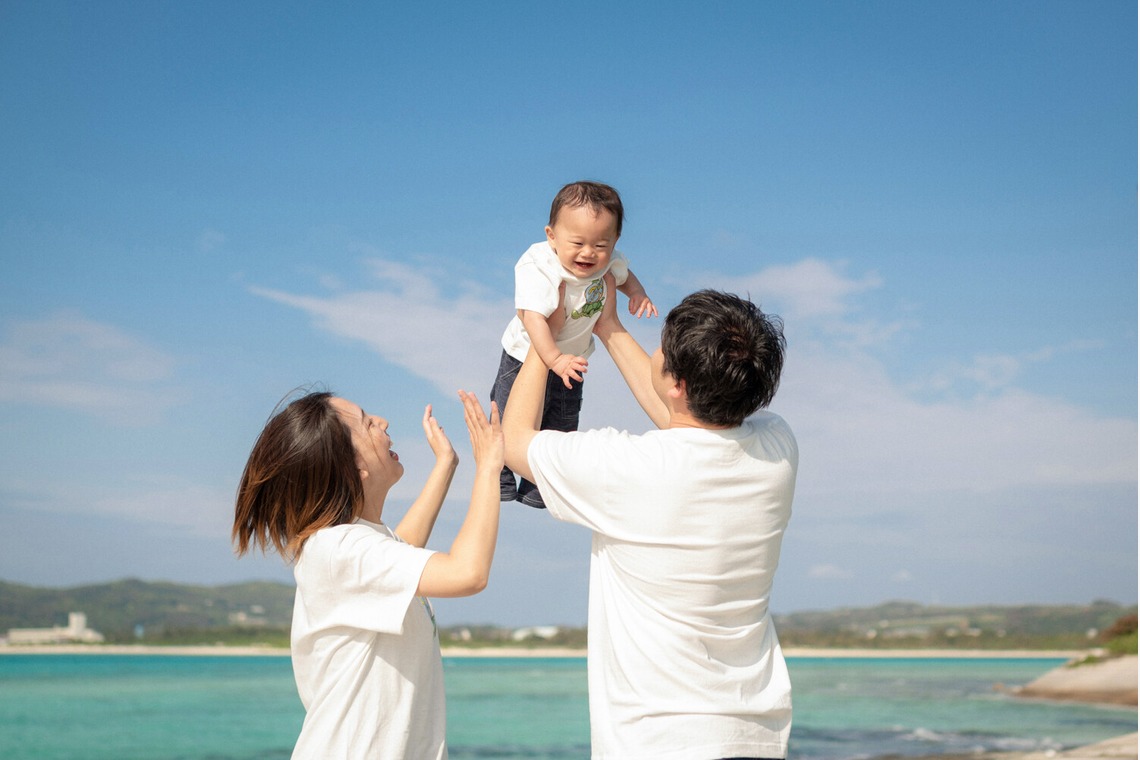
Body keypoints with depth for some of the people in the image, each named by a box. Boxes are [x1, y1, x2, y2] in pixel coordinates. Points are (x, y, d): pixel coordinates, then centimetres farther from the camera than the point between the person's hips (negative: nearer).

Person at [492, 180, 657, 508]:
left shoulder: (609, 262, -17)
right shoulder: (540, 269, -36)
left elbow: (623, 274, 9)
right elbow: (532, 317, -43)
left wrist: (637, 293, -10)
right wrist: (554, 359, -51)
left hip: (572, 359, 5)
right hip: (527, 356, -5)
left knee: (560, 427, 16)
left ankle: (539, 482, 35)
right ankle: (499, 478, 31)